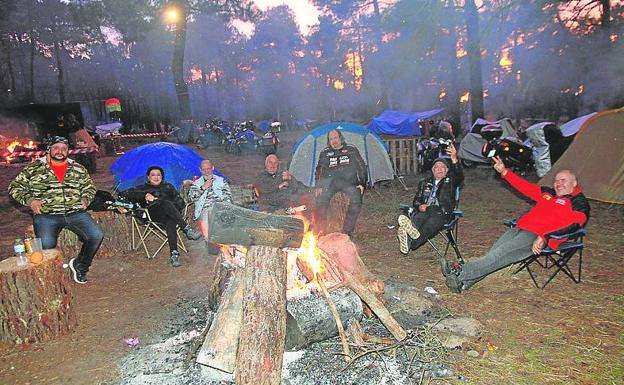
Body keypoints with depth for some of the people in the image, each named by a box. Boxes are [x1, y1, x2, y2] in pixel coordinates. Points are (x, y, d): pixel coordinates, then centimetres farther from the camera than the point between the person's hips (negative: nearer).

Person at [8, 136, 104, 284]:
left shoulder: (78, 168, 15)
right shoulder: (34, 168, 8)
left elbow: (89, 186, 28)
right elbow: (15, 187, 13)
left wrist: (85, 199, 9)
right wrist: (29, 200, -3)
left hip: (76, 212, 2)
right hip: (46, 215, -2)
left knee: (97, 236, -19)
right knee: (46, 246, -29)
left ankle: (80, 266, 5)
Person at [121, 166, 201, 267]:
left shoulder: (168, 187, 33)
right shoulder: (143, 188, 28)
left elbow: (179, 201, 22)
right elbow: (124, 194, 11)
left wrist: (178, 204, -3)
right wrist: (145, 195, -3)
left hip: (171, 213, 1)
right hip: (153, 215, -1)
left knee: (170, 222, -38)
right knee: (166, 203, -36)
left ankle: (174, 254, -52)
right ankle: (187, 229, -49)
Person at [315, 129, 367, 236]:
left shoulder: (352, 150, 12)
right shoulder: (325, 153, 16)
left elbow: (361, 167, 13)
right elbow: (319, 170, 19)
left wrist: (362, 183, 4)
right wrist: (319, 186, 8)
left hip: (348, 181, 0)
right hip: (330, 180, 1)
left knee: (356, 200, -25)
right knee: (322, 199, -24)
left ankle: (347, 231, -14)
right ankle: (322, 230, -10)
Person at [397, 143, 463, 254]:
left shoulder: (450, 182, 19)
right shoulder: (424, 182, 28)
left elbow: (459, 176, -5)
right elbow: (416, 200, 23)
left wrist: (454, 159, -22)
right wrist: (419, 206, -4)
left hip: (442, 213, -3)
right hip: (423, 211, 3)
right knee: (416, 219, -34)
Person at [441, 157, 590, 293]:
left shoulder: (579, 203, 5)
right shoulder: (548, 193, 27)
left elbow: (572, 224, -12)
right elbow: (526, 187, 26)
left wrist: (544, 237, -27)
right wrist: (504, 172, 15)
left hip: (538, 237, -6)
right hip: (520, 228, 7)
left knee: (501, 254, -25)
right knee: (493, 254, -16)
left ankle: (460, 271, -34)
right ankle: (464, 282, -29)